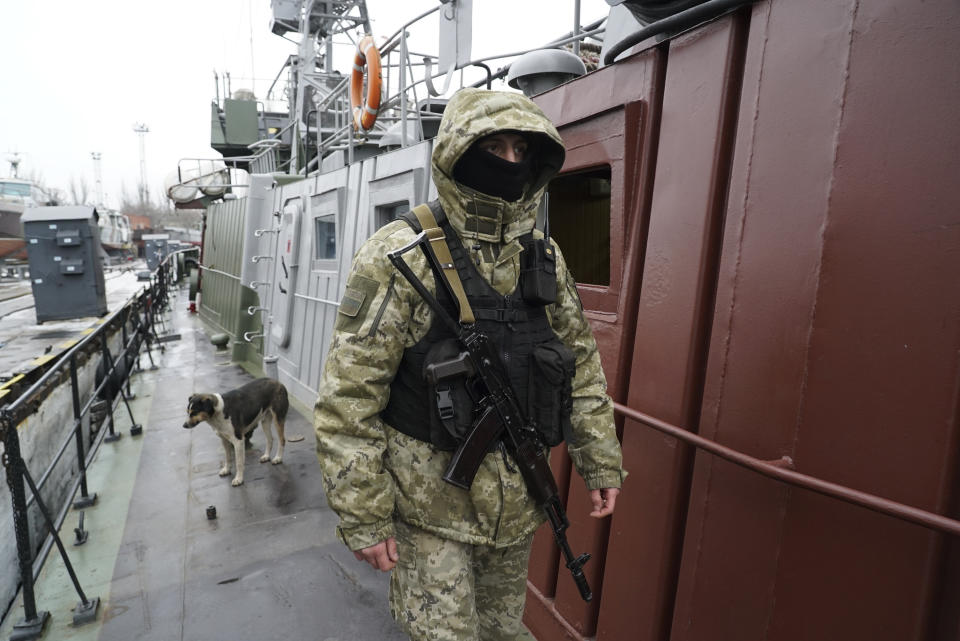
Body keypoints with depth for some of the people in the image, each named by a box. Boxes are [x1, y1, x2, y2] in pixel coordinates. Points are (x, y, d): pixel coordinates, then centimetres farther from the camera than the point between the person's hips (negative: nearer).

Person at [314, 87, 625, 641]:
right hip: (430, 504, -5)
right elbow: (348, 397, -17)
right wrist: (363, 518, -14)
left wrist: (602, 465, 9)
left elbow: (581, 366, 8)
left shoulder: (546, 259, 0)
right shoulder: (403, 255, -17)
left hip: (516, 506, 6)